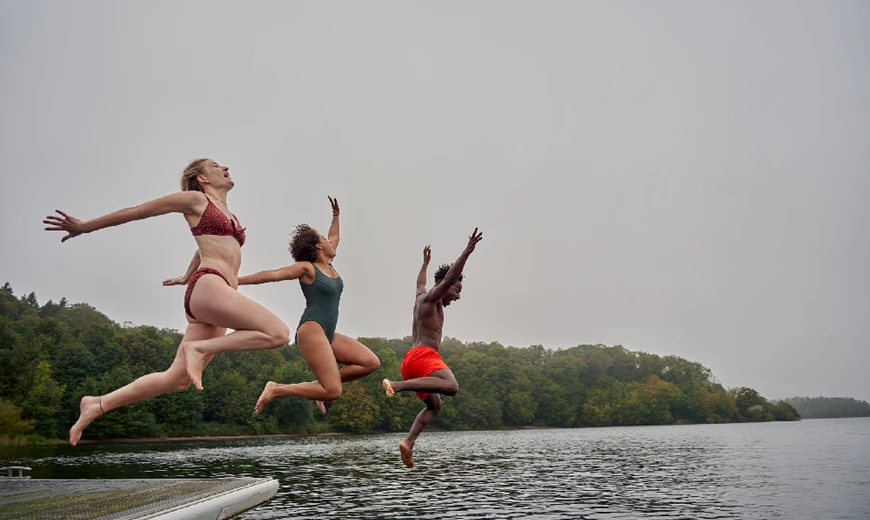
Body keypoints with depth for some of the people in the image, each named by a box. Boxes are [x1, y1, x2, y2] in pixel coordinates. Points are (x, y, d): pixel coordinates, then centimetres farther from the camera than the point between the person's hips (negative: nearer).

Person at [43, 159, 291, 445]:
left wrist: (187, 276, 61)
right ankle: (200, 348, -17)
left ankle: (98, 404, 14)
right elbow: (135, 211, 9)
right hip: (208, 287, -8)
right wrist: (84, 227, 13)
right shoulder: (195, 199, 6)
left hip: (218, 297, 8)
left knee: (177, 379, 6)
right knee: (278, 332, -22)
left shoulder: (229, 216, 28)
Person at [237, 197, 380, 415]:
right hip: (311, 331, -9)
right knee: (333, 392, -18)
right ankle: (277, 389, -8)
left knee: (371, 363, 0)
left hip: (328, 335, 9)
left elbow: (334, 238, 36)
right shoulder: (306, 267, -4)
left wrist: (336, 215, 41)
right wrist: (235, 281, -11)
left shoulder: (328, 265, 17)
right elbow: (271, 274, -9)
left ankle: (321, 384, 5)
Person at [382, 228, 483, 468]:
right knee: (451, 386, -32)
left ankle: (408, 443, -1)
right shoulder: (431, 296, 1)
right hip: (423, 355, -10)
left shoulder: (421, 297, 26)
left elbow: (419, 283, 49)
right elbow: (449, 277, -16)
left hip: (411, 361, 10)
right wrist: (467, 251, -20)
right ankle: (397, 385, -35)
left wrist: (425, 263, 64)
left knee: (434, 405, 17)